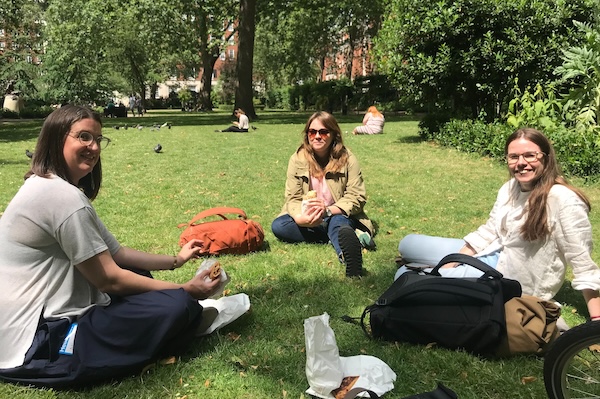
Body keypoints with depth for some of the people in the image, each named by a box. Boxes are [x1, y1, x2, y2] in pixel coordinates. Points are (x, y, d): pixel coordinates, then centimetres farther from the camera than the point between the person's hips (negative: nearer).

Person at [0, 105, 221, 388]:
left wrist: (176, 260, 11)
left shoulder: (50, 187, 12)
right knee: (177, 306, -18)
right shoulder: (63, 196, -21)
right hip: (37, 346, -11)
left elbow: (116, 253, 13)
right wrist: (186, 290, -11)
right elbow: (109, 279, -18)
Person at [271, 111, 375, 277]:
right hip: (309, 219, 3)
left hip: (339, 216, -3)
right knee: (278, 226, -25)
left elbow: (357, 197, -16)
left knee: (336, 223, -37)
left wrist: (327, 211, -34)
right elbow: (293, 199, -10)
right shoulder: (297, 159, -8)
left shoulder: (347, 159, -12)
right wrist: (302, 218, -35)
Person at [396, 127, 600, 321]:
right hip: (493, 256, 8)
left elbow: (582, 263, -19)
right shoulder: (510, 188, 0)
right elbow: (488, 232, 5)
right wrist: (449, 265, -4)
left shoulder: (565, 200, -23)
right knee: (408, 244, 13)